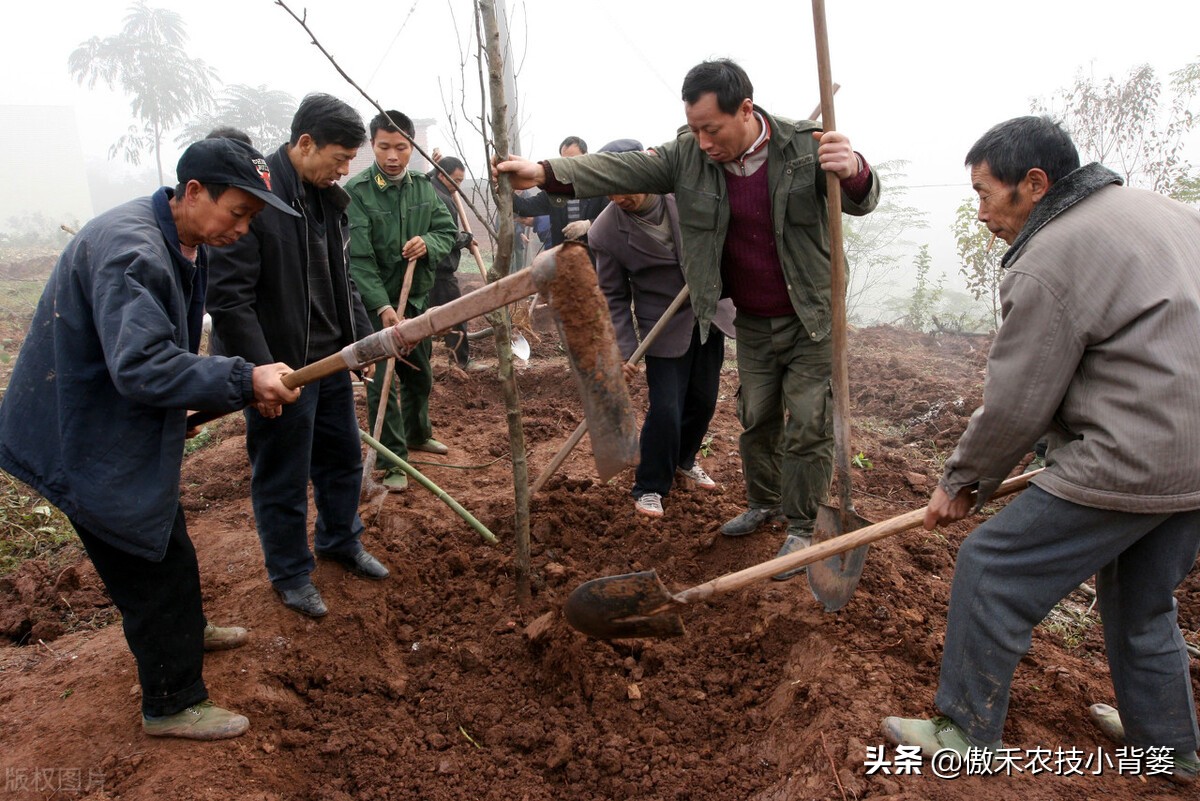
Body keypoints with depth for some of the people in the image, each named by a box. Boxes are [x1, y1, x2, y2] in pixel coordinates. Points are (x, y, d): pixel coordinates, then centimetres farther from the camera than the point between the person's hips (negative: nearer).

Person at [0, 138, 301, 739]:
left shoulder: (184, 246, 4)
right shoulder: (130, 250, -29)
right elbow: (141, 367, -38)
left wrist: (238, 388, 4)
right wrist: (244, 381, -36)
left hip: (126, 432, 10)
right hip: (91, 443, -10)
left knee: (165, 537, 27)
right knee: (155, 565, 0)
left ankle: (186, 632, 51)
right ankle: (172, 705, 18)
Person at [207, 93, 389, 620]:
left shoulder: (326, 197, 7)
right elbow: (228, 296, -23)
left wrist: (362, 336, 15)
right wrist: (262, 373, -24)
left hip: (330, 359, 8)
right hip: (280, 366, -8)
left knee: (343, 457, 21)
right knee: (283, 480, 8)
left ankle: (340, 541, 42)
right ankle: (291, 574, 27)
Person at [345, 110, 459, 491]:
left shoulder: (425, 186, 2)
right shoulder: (355, 191, -15)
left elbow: (449, 231, 5)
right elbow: (358, 258, -21)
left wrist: (429, 242, -19)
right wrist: (383, 306, -30)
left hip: (418, 298, 6)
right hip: (375, 304, -6)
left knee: (420, 375, 21)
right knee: (381, 382, -3)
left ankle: (417, 434, 43)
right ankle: (392, 460, 9)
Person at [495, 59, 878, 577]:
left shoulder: (805, 147, -17)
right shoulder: (689, 156, -8)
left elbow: (861, 201, -23)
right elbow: (624, 169, -13)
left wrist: (854, 172, -49)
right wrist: (545, 173, -26)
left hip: (812, 319, -4)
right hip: (752, 322, 4)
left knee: (808, 426, 0)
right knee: (756, 418, 16)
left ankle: (802, 526, 16)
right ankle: (763, 503, 37)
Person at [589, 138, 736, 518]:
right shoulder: (605, 232, -17)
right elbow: (615, 297, -8)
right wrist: (621, 350, -13)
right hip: (665, 327, -3)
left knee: (704, 398, 14)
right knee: (665, 408, -8)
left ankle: (683, 460, 40)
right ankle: (650, 486, 13)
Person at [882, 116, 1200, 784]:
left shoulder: (1046, 266, -16)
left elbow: (1015, 407, -14)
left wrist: (963, 483, 1)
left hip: (1130, 465, -10)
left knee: (992, 571, 1)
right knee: (1144, 603, 25)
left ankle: (968, 734, 12)